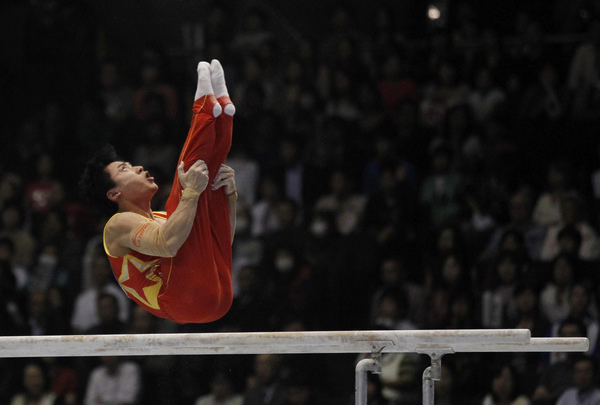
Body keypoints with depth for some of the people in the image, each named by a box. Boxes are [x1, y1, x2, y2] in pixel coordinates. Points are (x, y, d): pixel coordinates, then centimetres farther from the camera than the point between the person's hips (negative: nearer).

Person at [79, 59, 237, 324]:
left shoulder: (162, 219, 31)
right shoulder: (118, 225, 4)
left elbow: (221, 240, 30)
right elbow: (167, 244, -18)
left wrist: (229, 194, 15)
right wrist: (191, 192, -20)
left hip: (218, 296, 8)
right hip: (187, 300, -8)